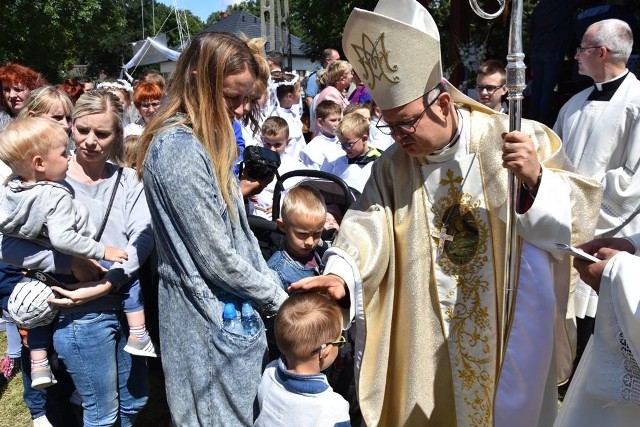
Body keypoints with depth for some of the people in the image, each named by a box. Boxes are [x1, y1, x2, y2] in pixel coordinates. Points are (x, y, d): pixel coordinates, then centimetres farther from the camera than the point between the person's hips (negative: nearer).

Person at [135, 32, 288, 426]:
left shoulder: (208, 141, 8)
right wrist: (277, 298, -9)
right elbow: (217, 257, -21)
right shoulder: (179, 150, -22)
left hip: (234, 311, 9)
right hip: (210, 317, -9)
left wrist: (273, 287, 6)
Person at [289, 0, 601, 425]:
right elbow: (368, 224, -12)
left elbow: (580, 216, -10)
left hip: (512, 332, -2)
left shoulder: (520, 141, -11)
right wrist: (341, 273, -32)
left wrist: (536, 180, -30)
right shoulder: (391, 168, 0)